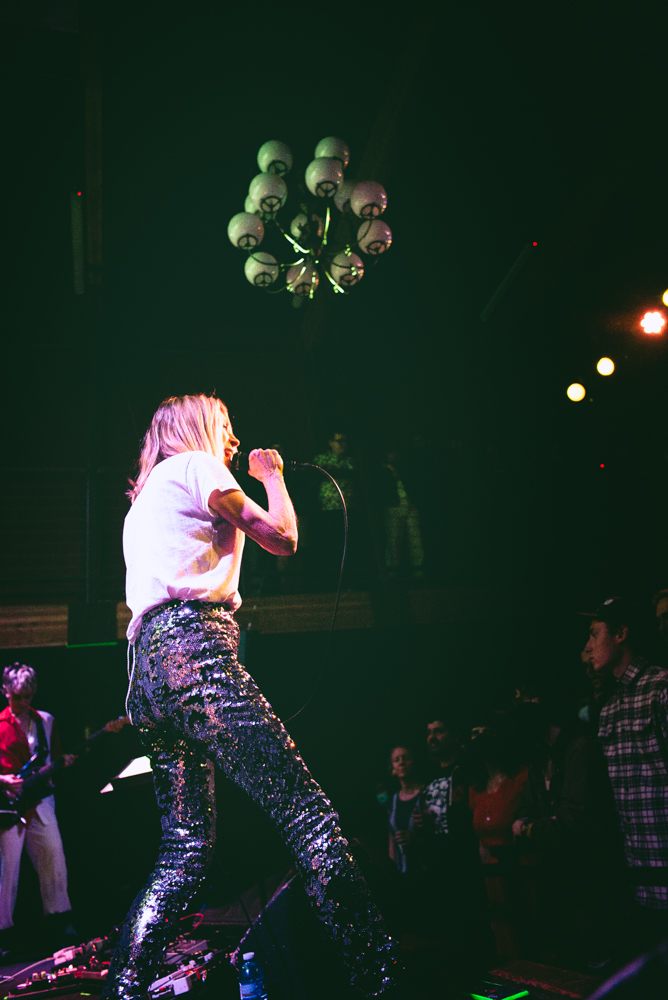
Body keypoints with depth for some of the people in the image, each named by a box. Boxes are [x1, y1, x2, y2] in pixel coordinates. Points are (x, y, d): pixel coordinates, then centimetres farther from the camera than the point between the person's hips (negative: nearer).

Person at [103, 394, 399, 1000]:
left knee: (187, 848, 8)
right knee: (308, 812, -12)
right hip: (193, 651, -10)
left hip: (148, 667, 10)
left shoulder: (145, 500, 32)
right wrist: (272, 475, 20)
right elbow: (282, 538, 4)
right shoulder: (195, 465, 5)